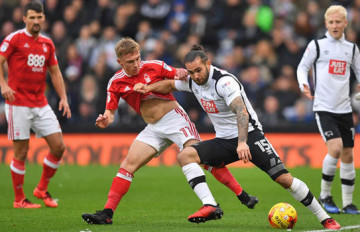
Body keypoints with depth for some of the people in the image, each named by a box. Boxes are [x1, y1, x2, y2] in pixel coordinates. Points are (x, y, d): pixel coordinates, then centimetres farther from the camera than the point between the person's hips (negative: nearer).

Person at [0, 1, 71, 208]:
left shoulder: (47, 44, 12)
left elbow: (55, 72, 19)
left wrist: (63, 98, 10)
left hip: (41, 104, 5)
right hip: (18, 104, -5)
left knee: (59, 146, -1)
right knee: (21, 153, -3)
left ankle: (42, 189, 17)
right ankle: (19, 199, 10)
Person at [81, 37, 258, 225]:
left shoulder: (154, 67, -6)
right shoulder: (116, 83, 1)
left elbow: (182, 76, 4)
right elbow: (110, 113, 4)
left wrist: (183, 75, -21)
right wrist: (105, 121, -20)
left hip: (174, 118, -4)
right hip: (153, 129, 4)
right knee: (127, 165, -8)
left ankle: (243, 196, -25)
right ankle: (107, 213, -5)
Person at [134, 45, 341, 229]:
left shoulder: (223, 81, -22)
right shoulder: (192, 81, 1)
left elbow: (241, 111, -35)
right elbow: (170, 85, 23)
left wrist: (242, 142, -48)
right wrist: (148, 88, 7)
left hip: (250, 134, -7)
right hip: (224, 141, 7)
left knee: (283, 178, -17)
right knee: (185, 155, -17)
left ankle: (324, 217, -3)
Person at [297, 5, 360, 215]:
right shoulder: (317, 45, 0)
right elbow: (303, 66, 6)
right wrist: (303, 84, -13)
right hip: (324, 108, -4)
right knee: (335, 147, -21)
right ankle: (325, 195, -4)